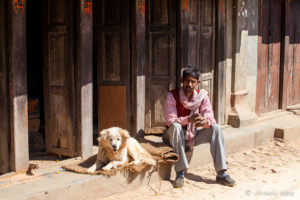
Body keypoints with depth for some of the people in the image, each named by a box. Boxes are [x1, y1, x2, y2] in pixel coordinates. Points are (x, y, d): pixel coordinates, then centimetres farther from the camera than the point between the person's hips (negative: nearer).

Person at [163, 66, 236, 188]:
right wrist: (188, 119, -41)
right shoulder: (172, 96, -16)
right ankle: (180, 173, -33)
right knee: (176, 126, -37)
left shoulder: (202, 95, -5)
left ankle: (221, 174, -21)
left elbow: (210, 117, -11)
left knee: (216, 128, -19)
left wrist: (205, 121, -37)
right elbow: (170, 121, -24)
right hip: (175, 136, -3)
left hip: (193, 135, 4)